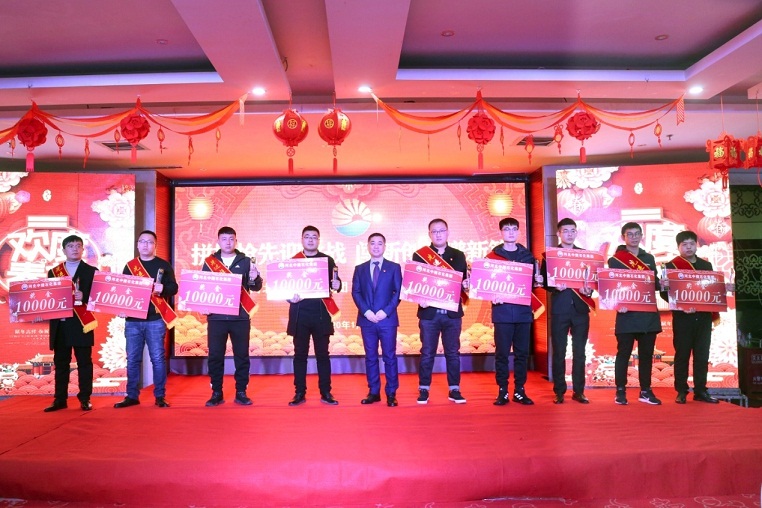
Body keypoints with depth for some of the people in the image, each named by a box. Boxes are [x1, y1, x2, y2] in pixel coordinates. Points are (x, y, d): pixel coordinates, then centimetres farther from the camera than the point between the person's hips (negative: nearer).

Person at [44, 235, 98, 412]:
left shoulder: (91, 271, 5)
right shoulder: (53, 272, 15)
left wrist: (84, 297, -19)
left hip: (81, 324, -3)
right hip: (59, 324, 3)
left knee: (84, 362, 1)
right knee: (60, 363, 8)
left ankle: (85, 399, 7)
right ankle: (60, 399, 16)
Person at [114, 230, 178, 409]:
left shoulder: (164, 265, 5)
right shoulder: (129, 266, 12)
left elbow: (173, 287, 0)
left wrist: (162, 288, -21)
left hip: (155, 319, -3)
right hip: (133, 320, 3)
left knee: (157, 358, -1)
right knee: (132, 359, 6)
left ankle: (160, 396, 8)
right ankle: (132, 396, 16)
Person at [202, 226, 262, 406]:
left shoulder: (246, 261, 5)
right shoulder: (210, 261, 8)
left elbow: (257, 287, 1)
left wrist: (254, 279, -20)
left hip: (240, 317, 0)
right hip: (216, 317, 1)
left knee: (242, 355, 3)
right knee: (215, 355, 3)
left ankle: (241, 393, 13)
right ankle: (216, 393, 15)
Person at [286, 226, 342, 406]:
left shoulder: (328, 260, 7)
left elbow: (335, 283, 1)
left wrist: (337, 285, -22)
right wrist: (290, 297, -15)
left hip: (321, 313, 0)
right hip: (300, 314, 1)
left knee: (323, 354, 4)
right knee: (300, 354, 6)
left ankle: (325, 393, 12)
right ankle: (300, 393, 14)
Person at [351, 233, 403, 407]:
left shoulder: (394, 267, 6)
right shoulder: (360, 269, 12)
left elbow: (398, 292, 0)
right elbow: (355, 292, 5)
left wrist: (386, 311, -12)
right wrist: (366, 311, -10)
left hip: (388, 319, -2)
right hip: (366, 320, 2)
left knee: (390, 357, 2)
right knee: (370, 357, 7)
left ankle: (391, 394, 10)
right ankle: (374, 392, 16)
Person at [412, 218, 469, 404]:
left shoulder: (458, 255, 10)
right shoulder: (419, 255, 4)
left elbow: (465, 280, 9)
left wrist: (465, 284, -13)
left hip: (452, 312, 2)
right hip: (429, 311, -1)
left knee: (452, 352, 7)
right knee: (427, 353, 5)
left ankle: (454, 390, 16)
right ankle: (424, 390, 15)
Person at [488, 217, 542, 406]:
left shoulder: (527, 255, 13)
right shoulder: (493, 256, 5)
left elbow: (533, 280, 15)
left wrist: (538, 280, -6)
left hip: (523, 310, 3)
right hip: (502, 311, -2)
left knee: (522, 352, 6)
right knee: (502, 353, 0)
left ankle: (520, 390, 16)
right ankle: (502, 391, 9)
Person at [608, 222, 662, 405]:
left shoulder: (649, 258, 16)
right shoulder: (615, 260, 2)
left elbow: (655, 284, 17)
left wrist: (662, 283, -5)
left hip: (648, 314, 4)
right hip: (627, 315, -4)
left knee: (646, 353, 9)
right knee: (624, 353, 0)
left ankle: (645, 391, 17)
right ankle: (620, 391, 8)